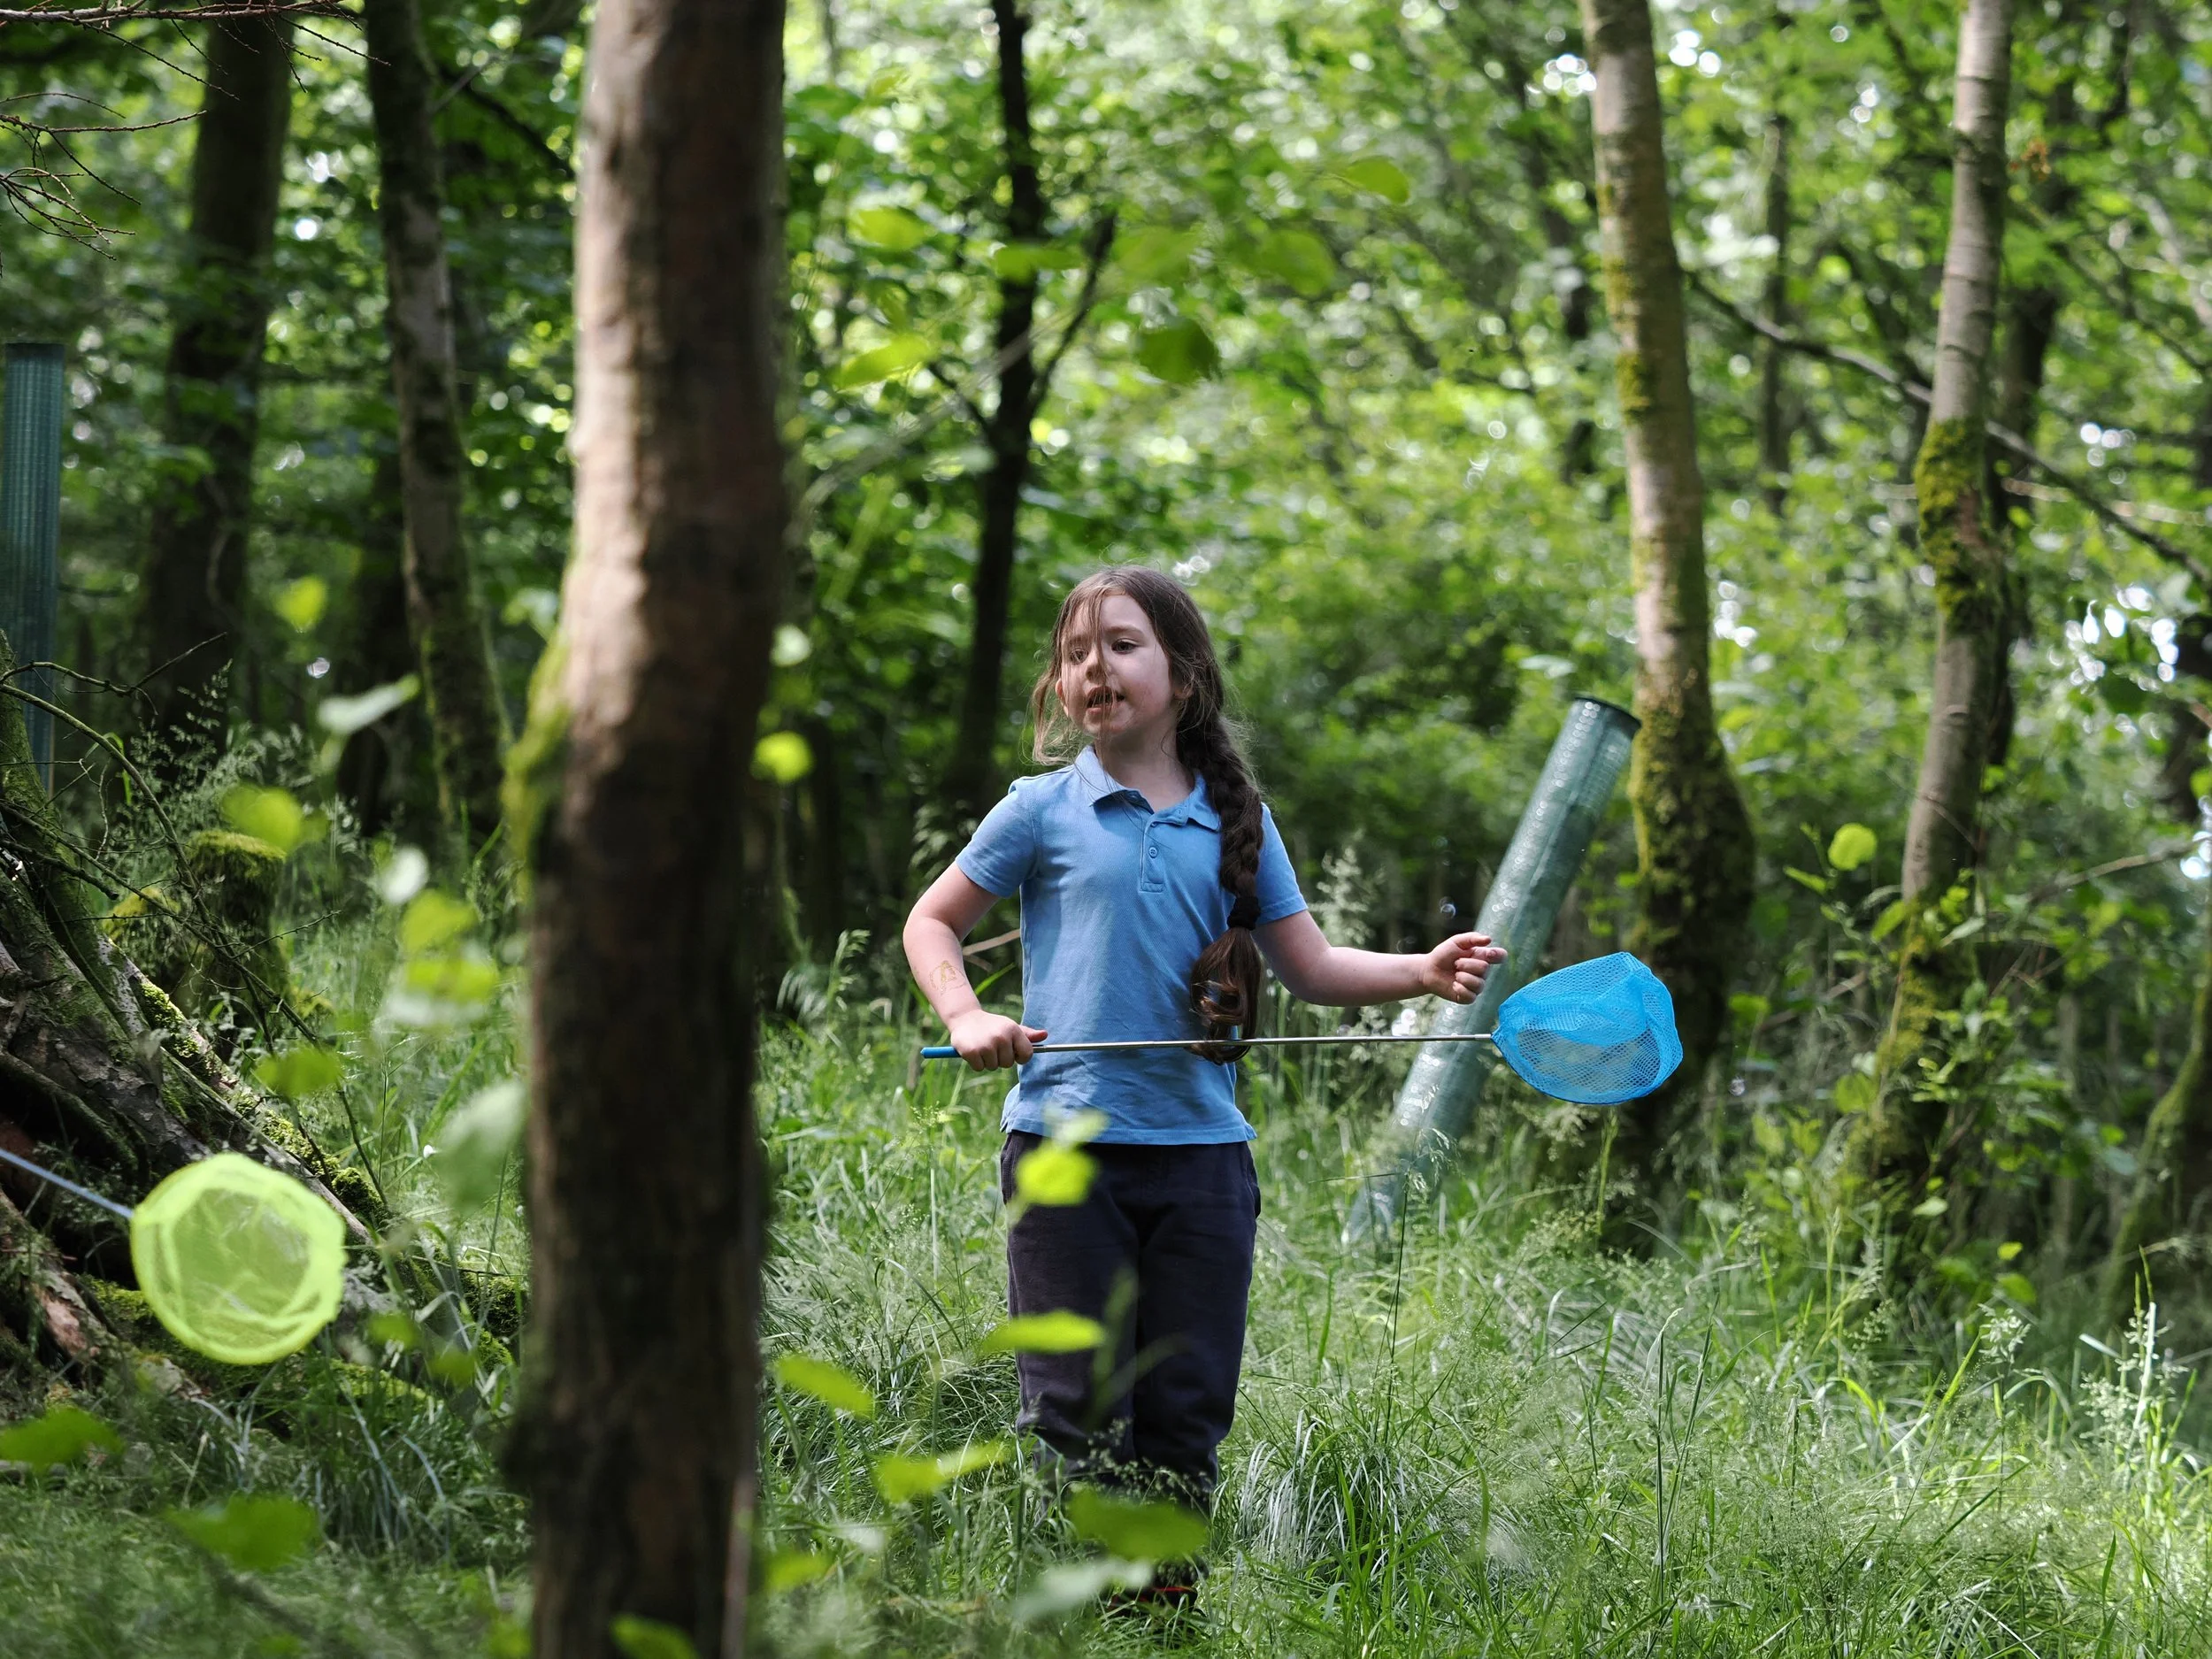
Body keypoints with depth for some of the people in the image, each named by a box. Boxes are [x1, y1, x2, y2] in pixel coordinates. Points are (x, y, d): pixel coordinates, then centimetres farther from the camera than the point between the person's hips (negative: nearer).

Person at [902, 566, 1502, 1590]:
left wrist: (1424, 972, -3)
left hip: (1201, 1146, 3)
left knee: (1189, 1409, 5)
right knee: (1076, 1409, -3)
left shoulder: (1236, 823, 10)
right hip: (1067, 1139, -2)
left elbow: (1310, 966, 12)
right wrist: (966, 1017, -7)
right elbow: (932, 922, 11)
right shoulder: (1044, 811, 3)